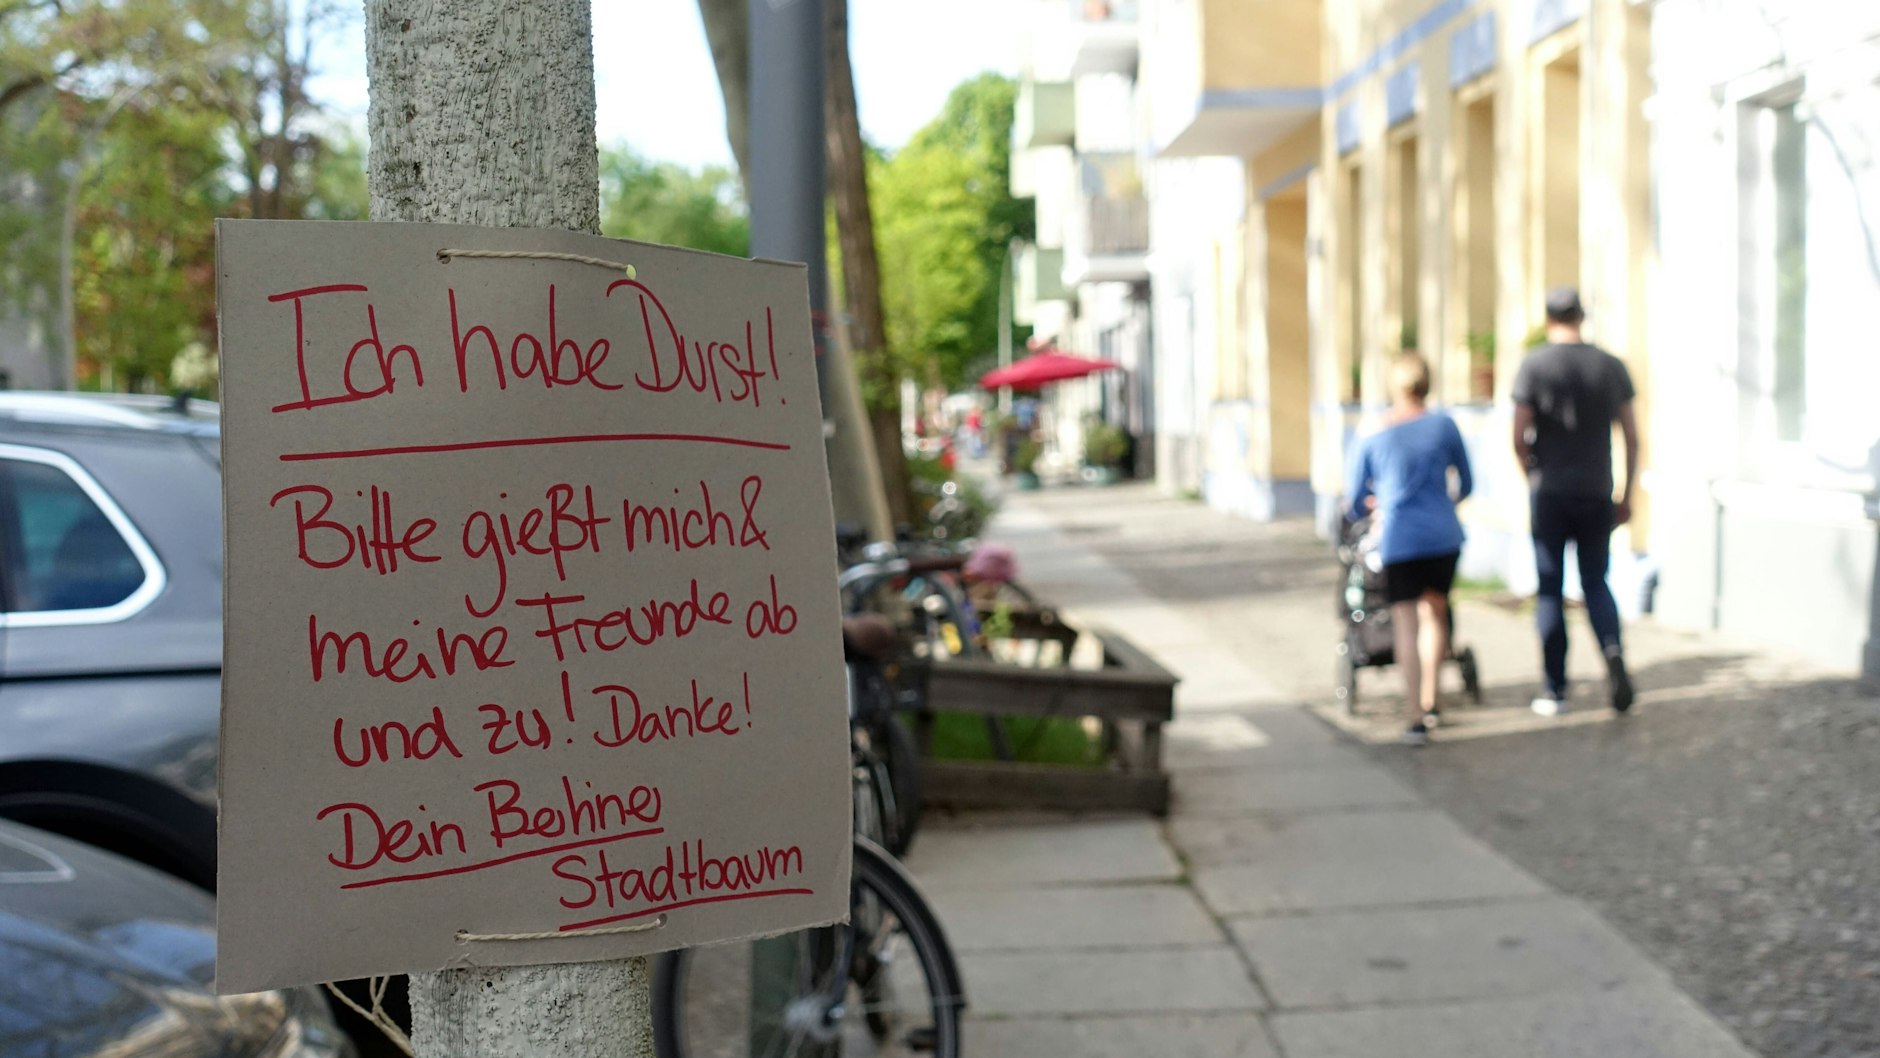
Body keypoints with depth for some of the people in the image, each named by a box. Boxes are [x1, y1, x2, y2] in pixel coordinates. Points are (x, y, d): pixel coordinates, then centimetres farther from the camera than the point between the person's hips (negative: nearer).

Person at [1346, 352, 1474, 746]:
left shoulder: (1373, 440, 4)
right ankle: (1429, 701, 23)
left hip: (1398, 541, -1)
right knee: (1434, 613, 20)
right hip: (1443, 536, 1)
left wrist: (1375, 506, 34)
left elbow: (1356, 505, 10)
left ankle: (1417, 718, -5)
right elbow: (1466, 484, 13)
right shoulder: (1443, 426, 4)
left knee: (1406, 626, 0)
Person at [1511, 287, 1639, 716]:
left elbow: (1519, 439, -8)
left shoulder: (1534, 366, -6)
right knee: (1596, 583, 14)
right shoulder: (1612, 366, 3)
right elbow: (1632, 439, 3)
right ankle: (1612, 650, -13)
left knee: (1550, 590, 5)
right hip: (1597, 494, 2)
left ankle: (1555, 690, 7)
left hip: (1549, 494, -2)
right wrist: (1627, 496, 11)